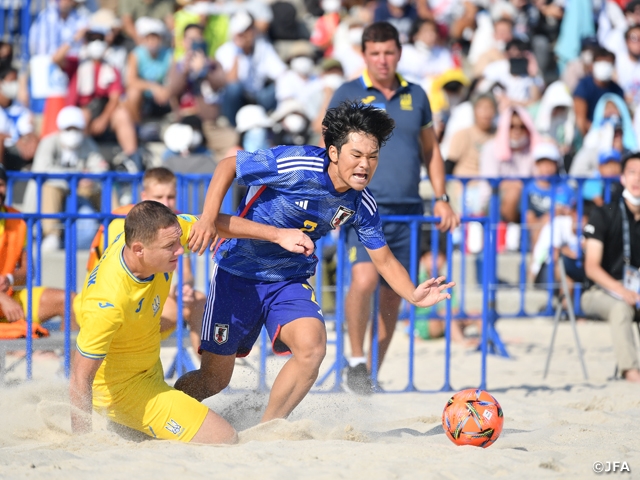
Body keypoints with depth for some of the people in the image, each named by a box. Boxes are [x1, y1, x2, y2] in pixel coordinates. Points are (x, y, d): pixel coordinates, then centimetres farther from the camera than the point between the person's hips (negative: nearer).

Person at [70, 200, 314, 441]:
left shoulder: (157, 231, -20)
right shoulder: (108, 302, -40)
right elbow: (81, 379, -33)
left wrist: (278, 235, -3)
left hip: (150, 368, 9)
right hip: (123, 387, -9)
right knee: (224, 440, -13)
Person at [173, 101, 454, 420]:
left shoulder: (362, 205, -9)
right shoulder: (296, 166, -25)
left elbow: (384, 260, -1)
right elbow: (228, 166, -13)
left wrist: (413, 296, -20)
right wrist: (208, 218, -24)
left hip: (289, 282, 4)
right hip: (238, 274, -4)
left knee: (312, 346, -25)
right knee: (215, 379, 0)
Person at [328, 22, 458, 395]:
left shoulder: (416, 96, 13)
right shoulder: (347, 95, 2)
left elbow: (431, 151, 20)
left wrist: (441, 199, 12)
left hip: (407, 211, 4)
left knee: (393, 294, 5)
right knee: (364, 279, -24)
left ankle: (375, 372, 16)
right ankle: (356, 361, -9)